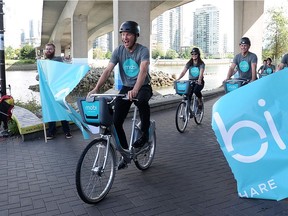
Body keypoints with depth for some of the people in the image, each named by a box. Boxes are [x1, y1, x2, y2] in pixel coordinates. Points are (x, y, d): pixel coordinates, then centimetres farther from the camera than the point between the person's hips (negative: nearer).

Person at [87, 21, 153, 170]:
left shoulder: (143, 50, -16)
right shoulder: (118, 51, -5)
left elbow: (143, 71, -33)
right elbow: (107, 70, -13)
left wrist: (135, 90, -50)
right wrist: (96, 88, -28)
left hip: (142, 87, -4)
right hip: (126, 87, 4)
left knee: (141, 101, -41)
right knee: (116, 122, -7)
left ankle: (145, 133, -14)